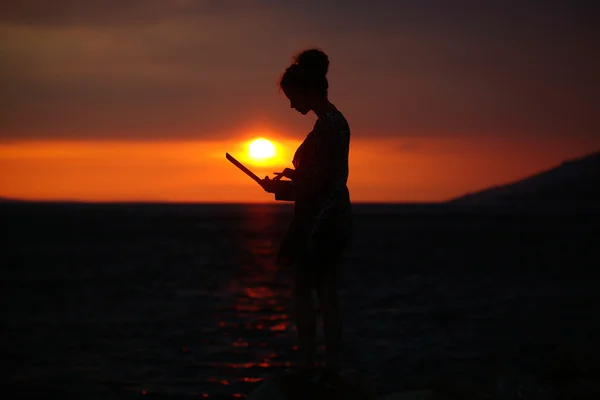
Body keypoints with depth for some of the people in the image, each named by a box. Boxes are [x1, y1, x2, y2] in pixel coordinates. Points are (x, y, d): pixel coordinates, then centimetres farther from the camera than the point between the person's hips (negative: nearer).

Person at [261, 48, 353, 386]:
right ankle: (331, 368, 15)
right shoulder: (337, 121, 12)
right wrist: (294, 175, 17)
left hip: (318, 219, -10)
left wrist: (279, 188, -6)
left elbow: (315, 185, -19)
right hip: (334, 218, 10)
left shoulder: (327, 127, -19)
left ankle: (308, 366, -2)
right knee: (327, 294, 11)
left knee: (303, 292, -4)